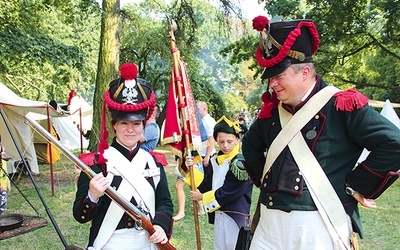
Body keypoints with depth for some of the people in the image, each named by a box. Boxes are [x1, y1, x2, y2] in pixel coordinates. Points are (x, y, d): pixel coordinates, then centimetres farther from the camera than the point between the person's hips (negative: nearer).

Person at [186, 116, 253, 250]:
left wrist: (202, 197, -10)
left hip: (235, 214, -6)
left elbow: (228, 192, -18)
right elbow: (208, 186, 5)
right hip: (217, 213, 6)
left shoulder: (241, 163, -15)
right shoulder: (214, 160, 6)